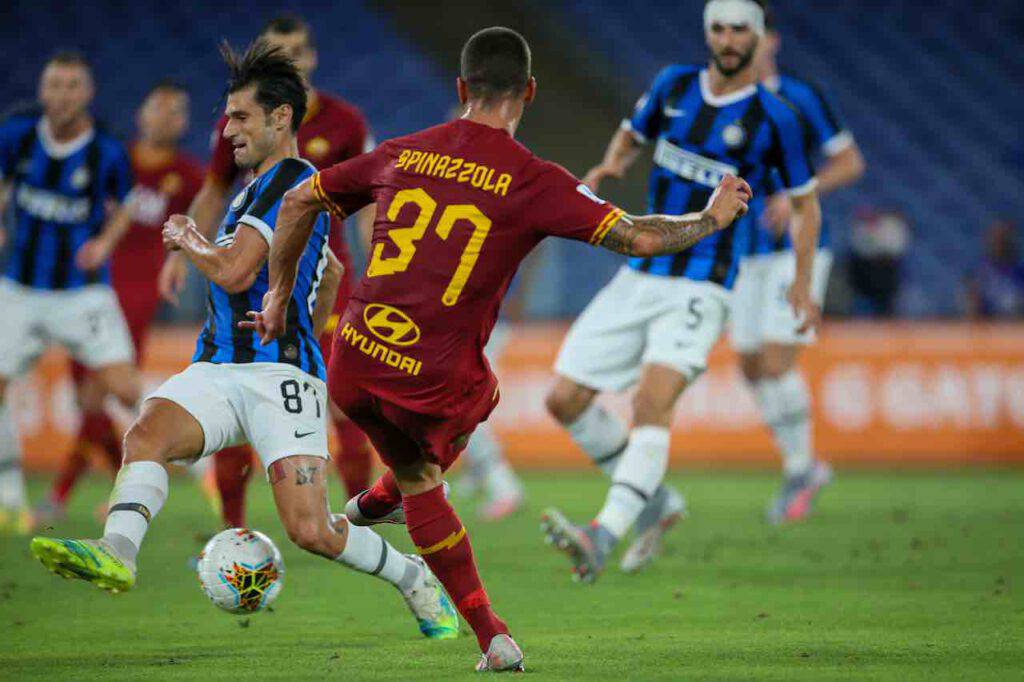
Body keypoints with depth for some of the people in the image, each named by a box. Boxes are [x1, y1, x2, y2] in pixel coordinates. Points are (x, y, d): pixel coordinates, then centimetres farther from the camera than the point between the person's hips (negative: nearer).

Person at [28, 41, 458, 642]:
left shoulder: (292, 181, -8)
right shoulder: (261, 187, 24)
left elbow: (234, 273, -18)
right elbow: (331, 273, 39)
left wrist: (186, 238, 1)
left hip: (281, 375, -8)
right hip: (218, 370, 8)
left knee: (310, 531, -13)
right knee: (148, 434, -24)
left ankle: (416, 577, 13)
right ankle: (116, 553, -46)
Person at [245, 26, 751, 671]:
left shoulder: (403, 153, 6)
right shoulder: (533, 181, -8)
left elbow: (299, 202, 14)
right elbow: (640, 237, -9)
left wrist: (281, 291, 28)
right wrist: (712, 218, 10)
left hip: (350, 369, 4)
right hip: (432, 385, -4)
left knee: (418, 478, 28)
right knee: (478, 397, 34)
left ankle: (493, 638, 30)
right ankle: (382, 499, 52)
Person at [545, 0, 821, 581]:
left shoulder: (774, 118, -4)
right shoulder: (675, 85, 7)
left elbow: (805, 202, 7)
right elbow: (633, 134, 25)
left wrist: (803, 283, -1)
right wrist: (613, 164, 2)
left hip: (702, 288, -6)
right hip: (638, 278, 6)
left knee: (654, 401, -27)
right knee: (566, 400, 1)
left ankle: (604, 537, -39)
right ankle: (656, 501, 19)